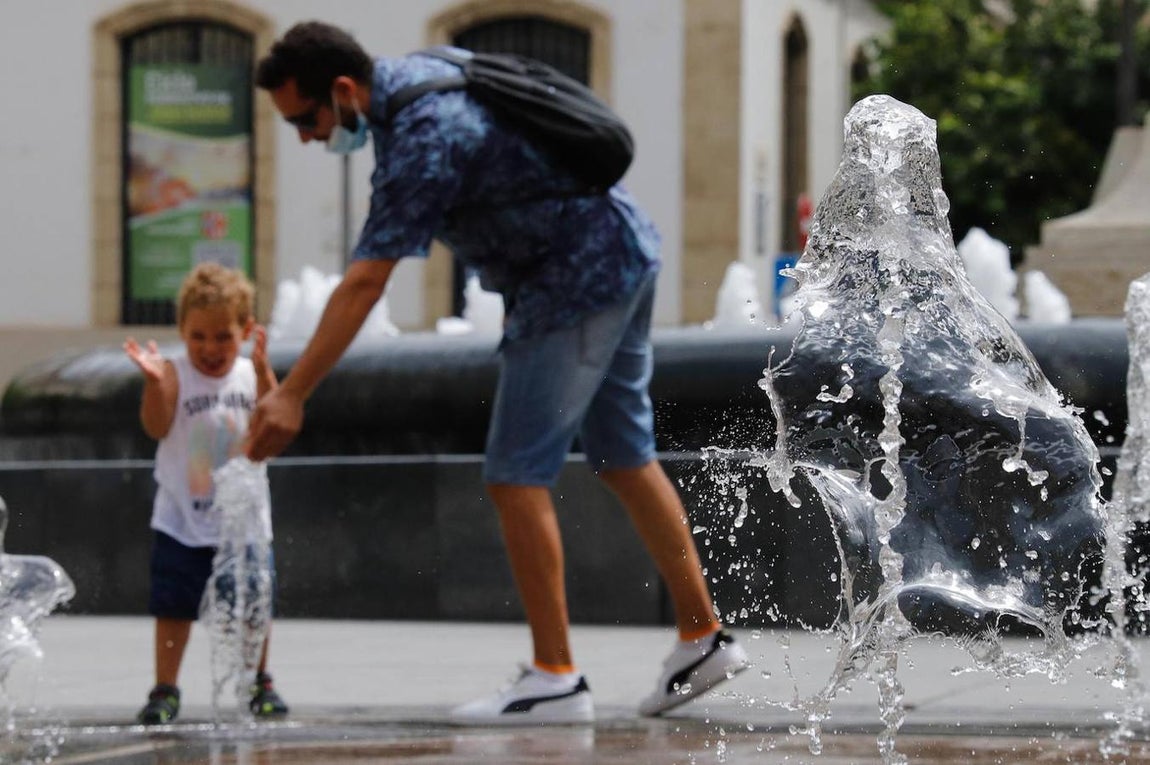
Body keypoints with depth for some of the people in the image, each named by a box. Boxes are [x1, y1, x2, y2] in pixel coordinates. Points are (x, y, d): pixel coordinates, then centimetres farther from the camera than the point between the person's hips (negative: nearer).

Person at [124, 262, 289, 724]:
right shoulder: (175, 375, -7)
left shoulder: (250, 375, 1)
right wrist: (153, 381, -34)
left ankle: (260, 683, 25)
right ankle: (165, 690, 7)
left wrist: (263, 371, -23)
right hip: (182, 521, -2)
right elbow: (156, 426, -19)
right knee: (173, 607, -2)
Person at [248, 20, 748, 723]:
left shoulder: (423, 140, -24)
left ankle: (555, 678, -7)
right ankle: (705, 638, 22)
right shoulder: (413, 72, 5)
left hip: (576, 284, -10)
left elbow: (364, 285, -29)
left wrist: (292, 395, -29)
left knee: (517, 475, -8)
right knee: (625, 458, 16)